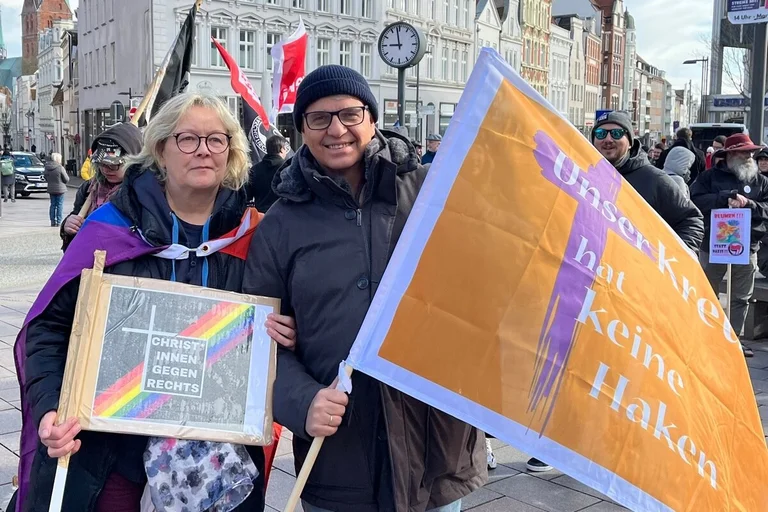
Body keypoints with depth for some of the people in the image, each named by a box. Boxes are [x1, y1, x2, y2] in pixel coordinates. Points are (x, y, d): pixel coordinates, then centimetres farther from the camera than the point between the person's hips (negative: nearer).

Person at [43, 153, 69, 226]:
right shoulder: (60, 168, -16)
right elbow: (66, 179, -10)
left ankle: (53, 221, 14)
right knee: (60, 205, 2)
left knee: (53, 205, 12)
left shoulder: (47, 168, 0)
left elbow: (46, 179, 9)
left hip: (51, 189, 5)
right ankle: (59, 222, 1)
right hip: (60, 189, -5)